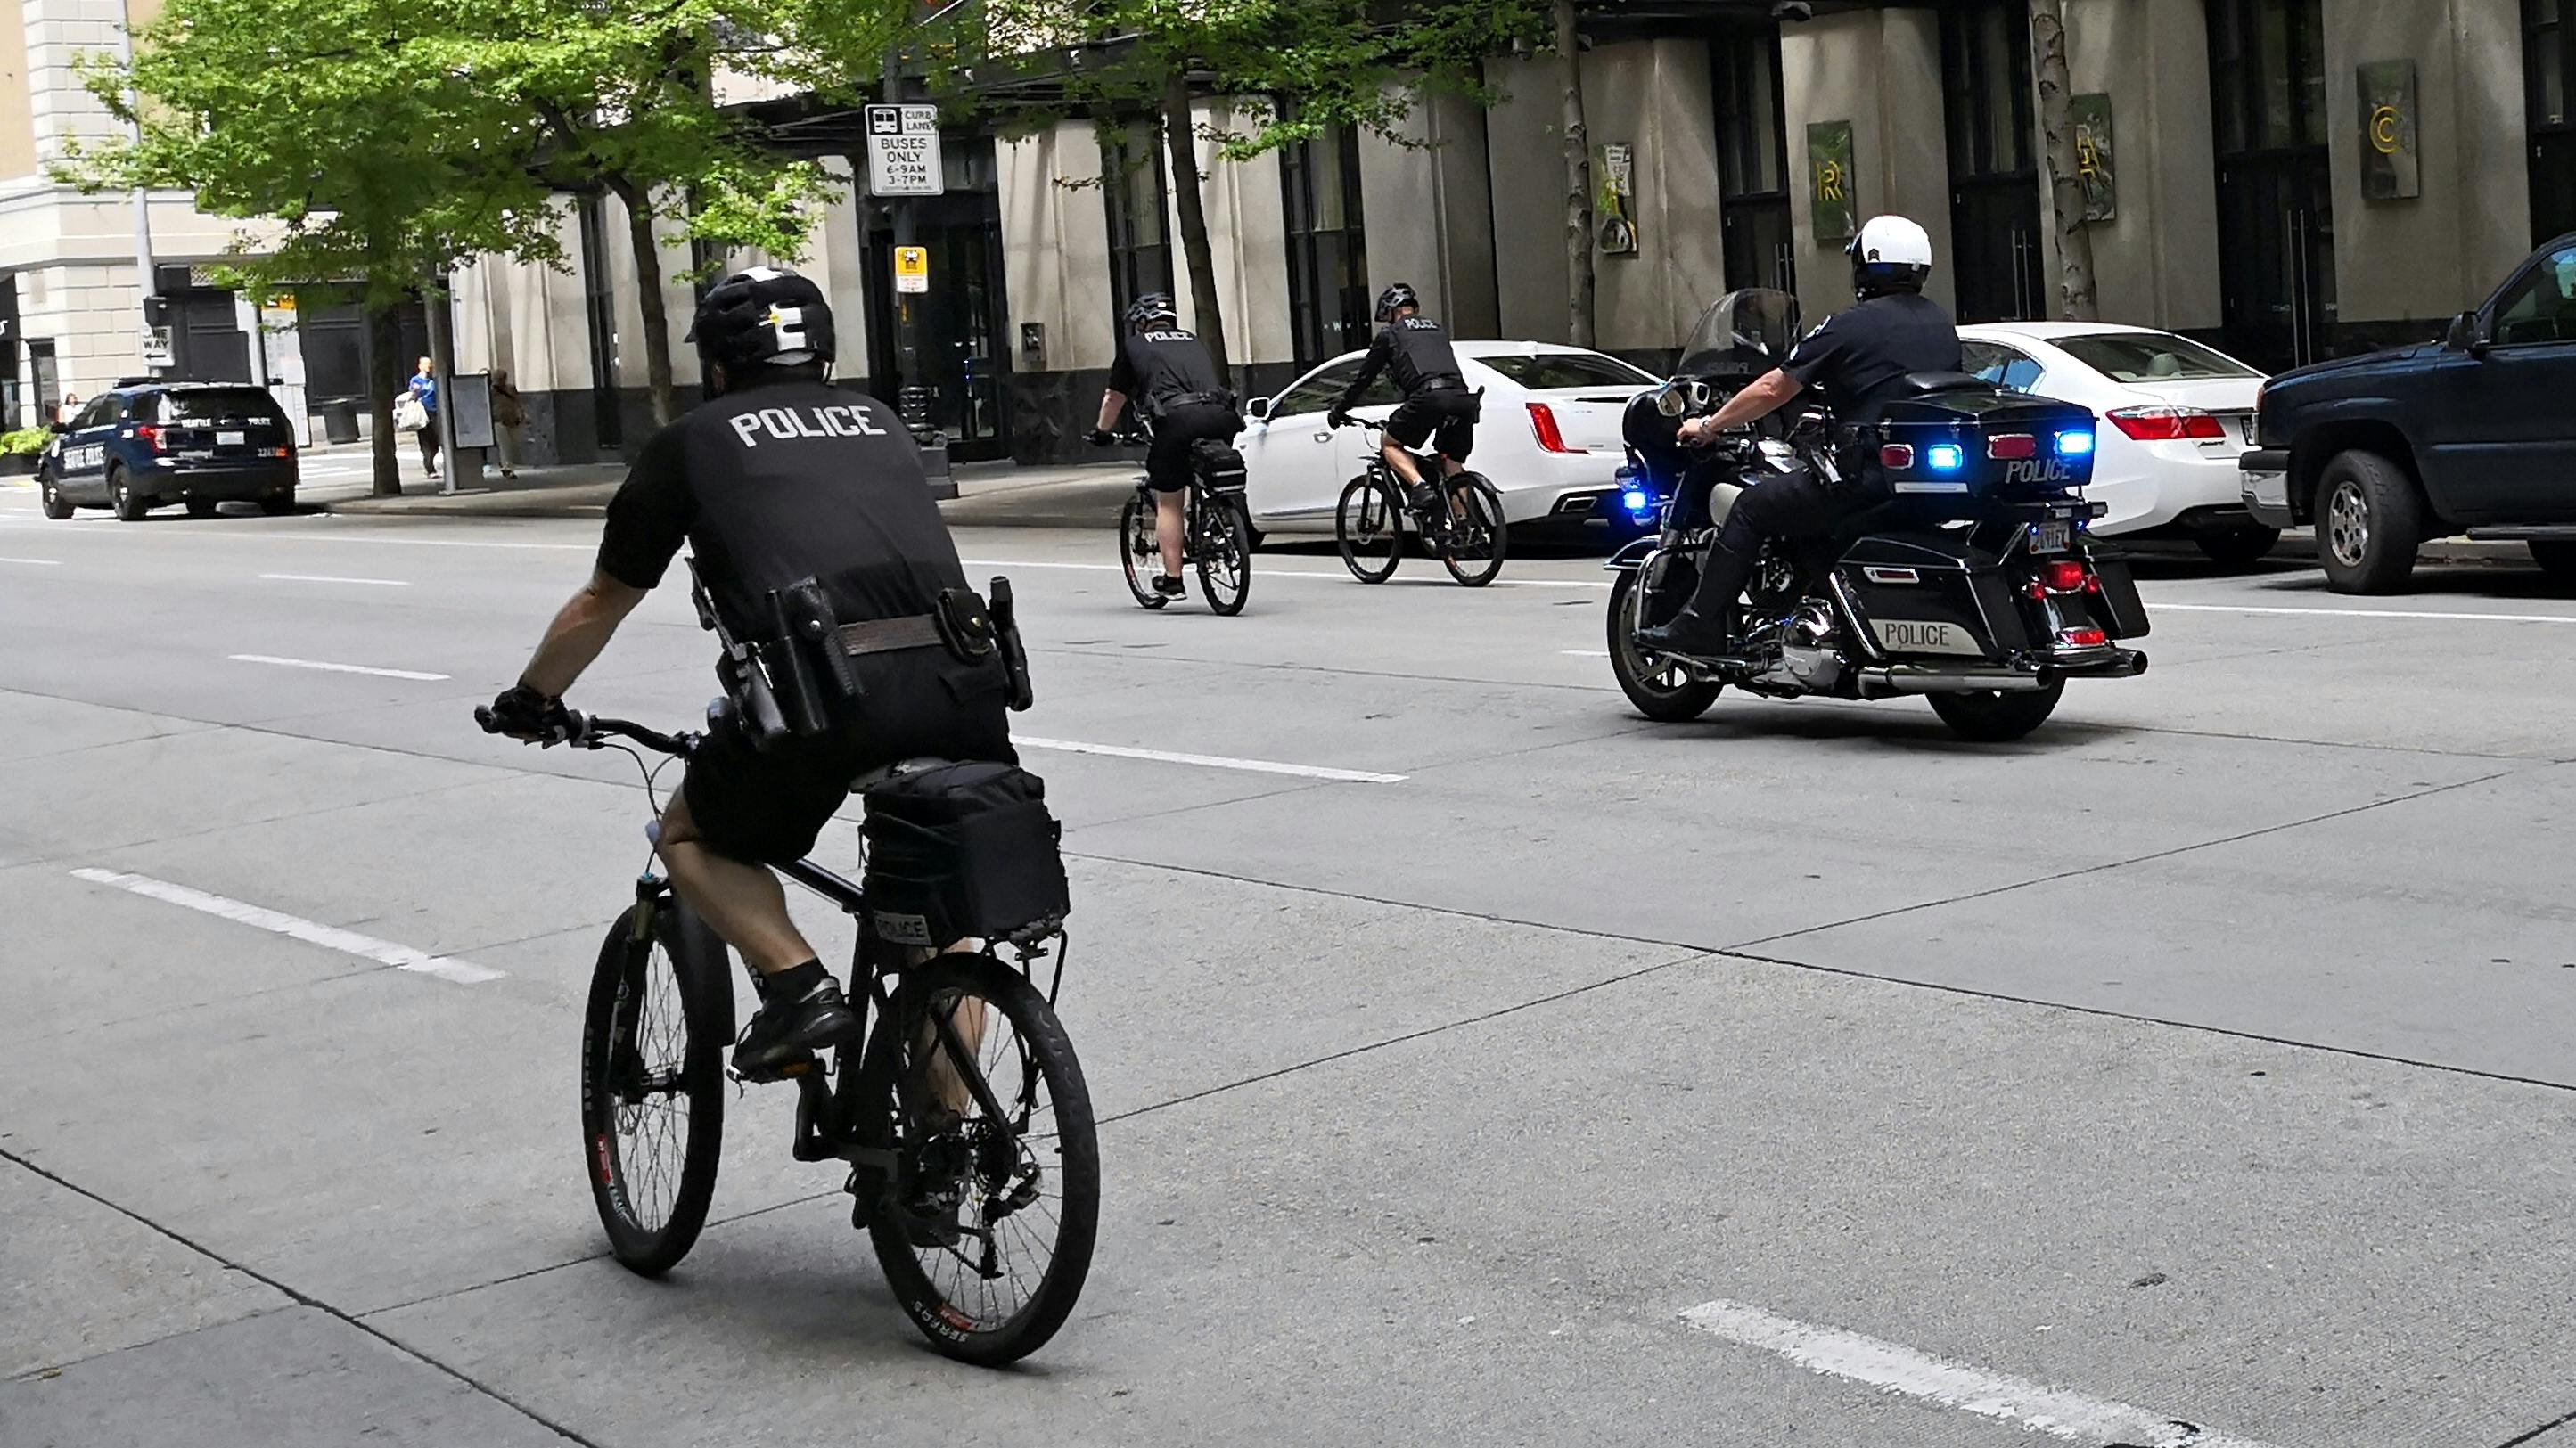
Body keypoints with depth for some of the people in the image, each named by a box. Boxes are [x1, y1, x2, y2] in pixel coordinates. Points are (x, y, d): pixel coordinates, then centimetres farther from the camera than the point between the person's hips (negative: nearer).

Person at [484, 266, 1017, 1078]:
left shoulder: (694, 442, 19)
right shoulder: (878, 423, 28)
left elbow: (601, 604, 30)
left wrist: (530, 699, 47)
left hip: (826, 688, -3)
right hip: (962, 682, 4)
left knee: (691, 841, 23)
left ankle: (800, 987, 4)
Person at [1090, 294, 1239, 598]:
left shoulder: (1134, 345, 21)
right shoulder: (1193, 341, 32)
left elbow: (1115, 397, 29)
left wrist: (1102, 432, 46)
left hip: (1177, 419, -3)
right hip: (1220, 417, 3)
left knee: (1168, 503, 8)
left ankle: (1173, 579, 7)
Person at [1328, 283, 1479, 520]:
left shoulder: (1390, 334, 18)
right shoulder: (1437, 330, 33)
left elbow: (1364, 376, 23)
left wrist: (1339, 410, 34)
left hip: (1428, 396, -5)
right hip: (1462, 397, 5)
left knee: (1390, 444, 15)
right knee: (1454, 467, 15)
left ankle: (1420, 486, -8)